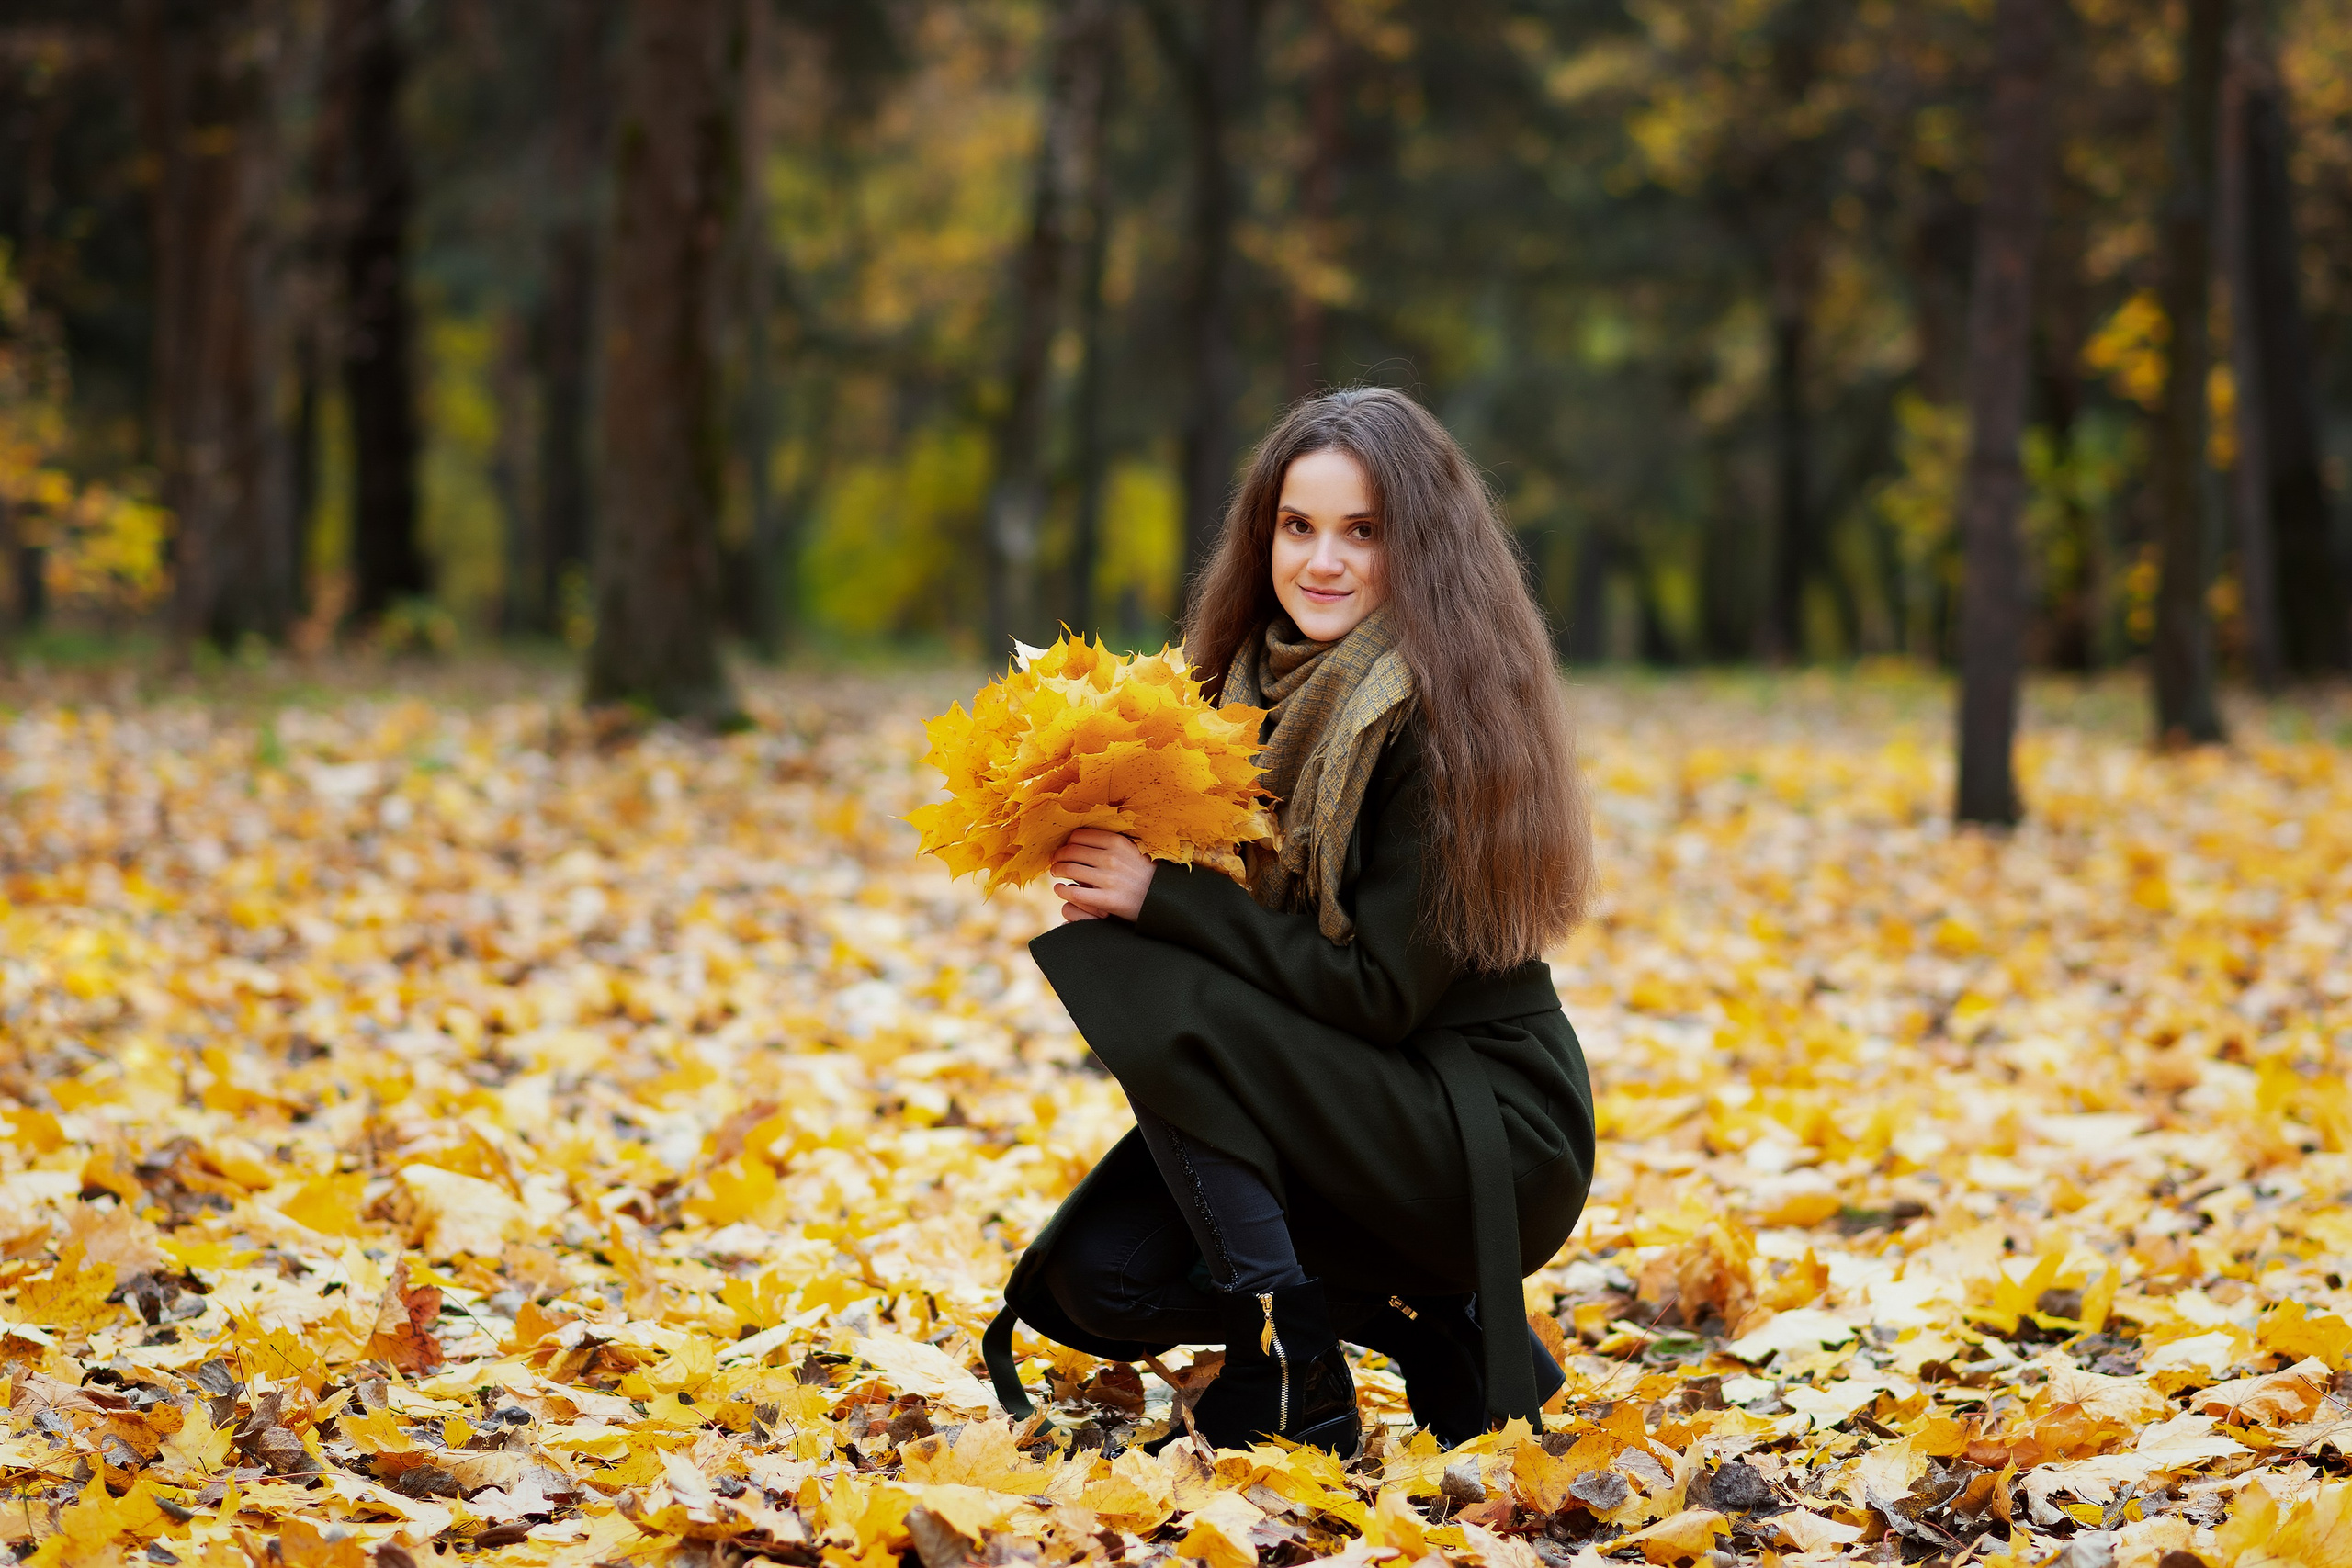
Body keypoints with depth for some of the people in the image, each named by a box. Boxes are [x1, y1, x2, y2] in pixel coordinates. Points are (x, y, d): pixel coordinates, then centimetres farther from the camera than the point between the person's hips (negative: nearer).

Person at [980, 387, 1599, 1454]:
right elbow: (1250, 924, 8)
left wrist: (1162, 894, -22)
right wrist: (1115, 873, -12)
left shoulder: (1444, 714, -18)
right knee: (1099, 1279, -9)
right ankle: (1424, 1318, 6)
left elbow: (1382, 990, -22)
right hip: (1348, 1106, 8)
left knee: (1163, 1004, -24)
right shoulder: (1262, 684, 5)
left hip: (1494, 1149, -8)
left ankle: (1294, 1374, -13)